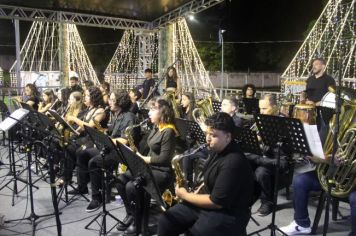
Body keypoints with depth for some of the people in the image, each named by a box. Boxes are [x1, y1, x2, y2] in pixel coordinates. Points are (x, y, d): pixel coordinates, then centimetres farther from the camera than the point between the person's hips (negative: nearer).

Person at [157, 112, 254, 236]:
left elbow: (216, 202, -24)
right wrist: (198, 191, 5)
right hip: (209, 201, 9)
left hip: (228, 214, -8)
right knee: (165, 220, -2)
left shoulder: (233, 163, -27)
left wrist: (185, 196, -13)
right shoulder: (216, 149, 3)